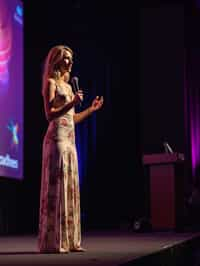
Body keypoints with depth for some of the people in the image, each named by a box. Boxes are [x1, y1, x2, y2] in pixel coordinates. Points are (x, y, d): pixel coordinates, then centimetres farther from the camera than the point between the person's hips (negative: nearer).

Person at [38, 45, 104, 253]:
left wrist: (92, 109, 21)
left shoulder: (67, 85, 20)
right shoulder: (50, 83, -4)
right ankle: (53, 242, -7)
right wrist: (71, 103, -24)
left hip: (70, 141, 9)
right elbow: (50, 115, -14)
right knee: (56, 188, -9)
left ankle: (69, 239, 12)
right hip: (57, 139, -9)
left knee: (70, 188, 7)